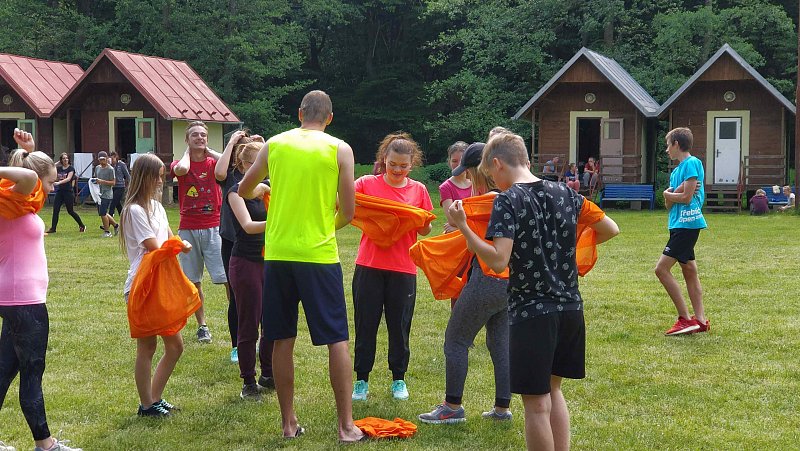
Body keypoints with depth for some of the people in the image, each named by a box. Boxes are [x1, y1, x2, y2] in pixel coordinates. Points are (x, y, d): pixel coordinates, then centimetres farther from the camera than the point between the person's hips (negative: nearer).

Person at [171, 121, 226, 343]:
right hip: (188, 229, 1)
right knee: (193, 281, 5)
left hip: (214, 228, -1)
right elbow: (181, 169, -21)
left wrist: (208, 151, -2)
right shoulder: (181, 164, 5)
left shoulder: (214, 162, 6)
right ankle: (202, 326, 16)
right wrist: (187, 152, -2)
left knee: (228, 277, -9)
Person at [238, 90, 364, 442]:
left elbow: (244, 191, 18)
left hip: (278, 253, 3)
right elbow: (348, 212, -1)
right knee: (337, 339, 4)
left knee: (283, 340, 10)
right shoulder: (339, 150, -1)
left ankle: (288, 423, 16)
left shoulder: (274, 144, 6)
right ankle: (346, 425, 3)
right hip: (319, 254, -3)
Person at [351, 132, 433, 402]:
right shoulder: (367, 184, 2)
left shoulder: (418, 190, 6)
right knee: (365, 324, 4)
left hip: (403, 269, 1)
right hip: (369, 266, -1)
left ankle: (399, 379, 21)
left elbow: (426, 231, 10)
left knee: (400, 325, 7)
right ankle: (361, 380, 14)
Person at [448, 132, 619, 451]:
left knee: (536, 403, 3)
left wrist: (462, 227, -18)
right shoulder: (564, 194, 5)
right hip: (569, 307, 7)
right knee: (552, 388, 22)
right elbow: (610, 230, 13)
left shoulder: (508, 200, -13)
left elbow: (498, 261, -23)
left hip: (531, 311, -6)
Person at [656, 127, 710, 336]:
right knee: (689, 271, 10)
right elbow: (669, 203, 13)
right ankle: (700, 319, 13)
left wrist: (668, 194, 0)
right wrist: (671, 195, -9)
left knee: (662, 269, -13)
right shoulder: (676, 170, 17)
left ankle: (685, 319, -11)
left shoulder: (691, 163, -11)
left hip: (687, 224, -10)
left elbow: (686, 197, -18)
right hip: (678, 225, 10)